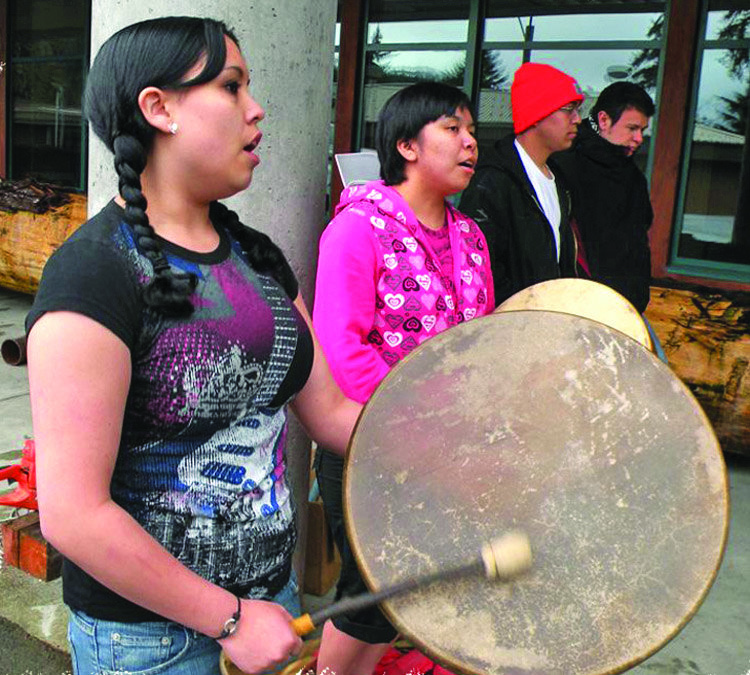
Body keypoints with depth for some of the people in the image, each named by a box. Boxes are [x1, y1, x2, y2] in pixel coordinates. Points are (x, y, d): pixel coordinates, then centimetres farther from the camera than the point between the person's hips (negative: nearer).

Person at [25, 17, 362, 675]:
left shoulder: (256, 255, 3)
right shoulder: (93, 273, -21)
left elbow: (330, 411, 5)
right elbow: (72, 514, -23)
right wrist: (229, 619, -16)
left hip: (270, 593, 7)